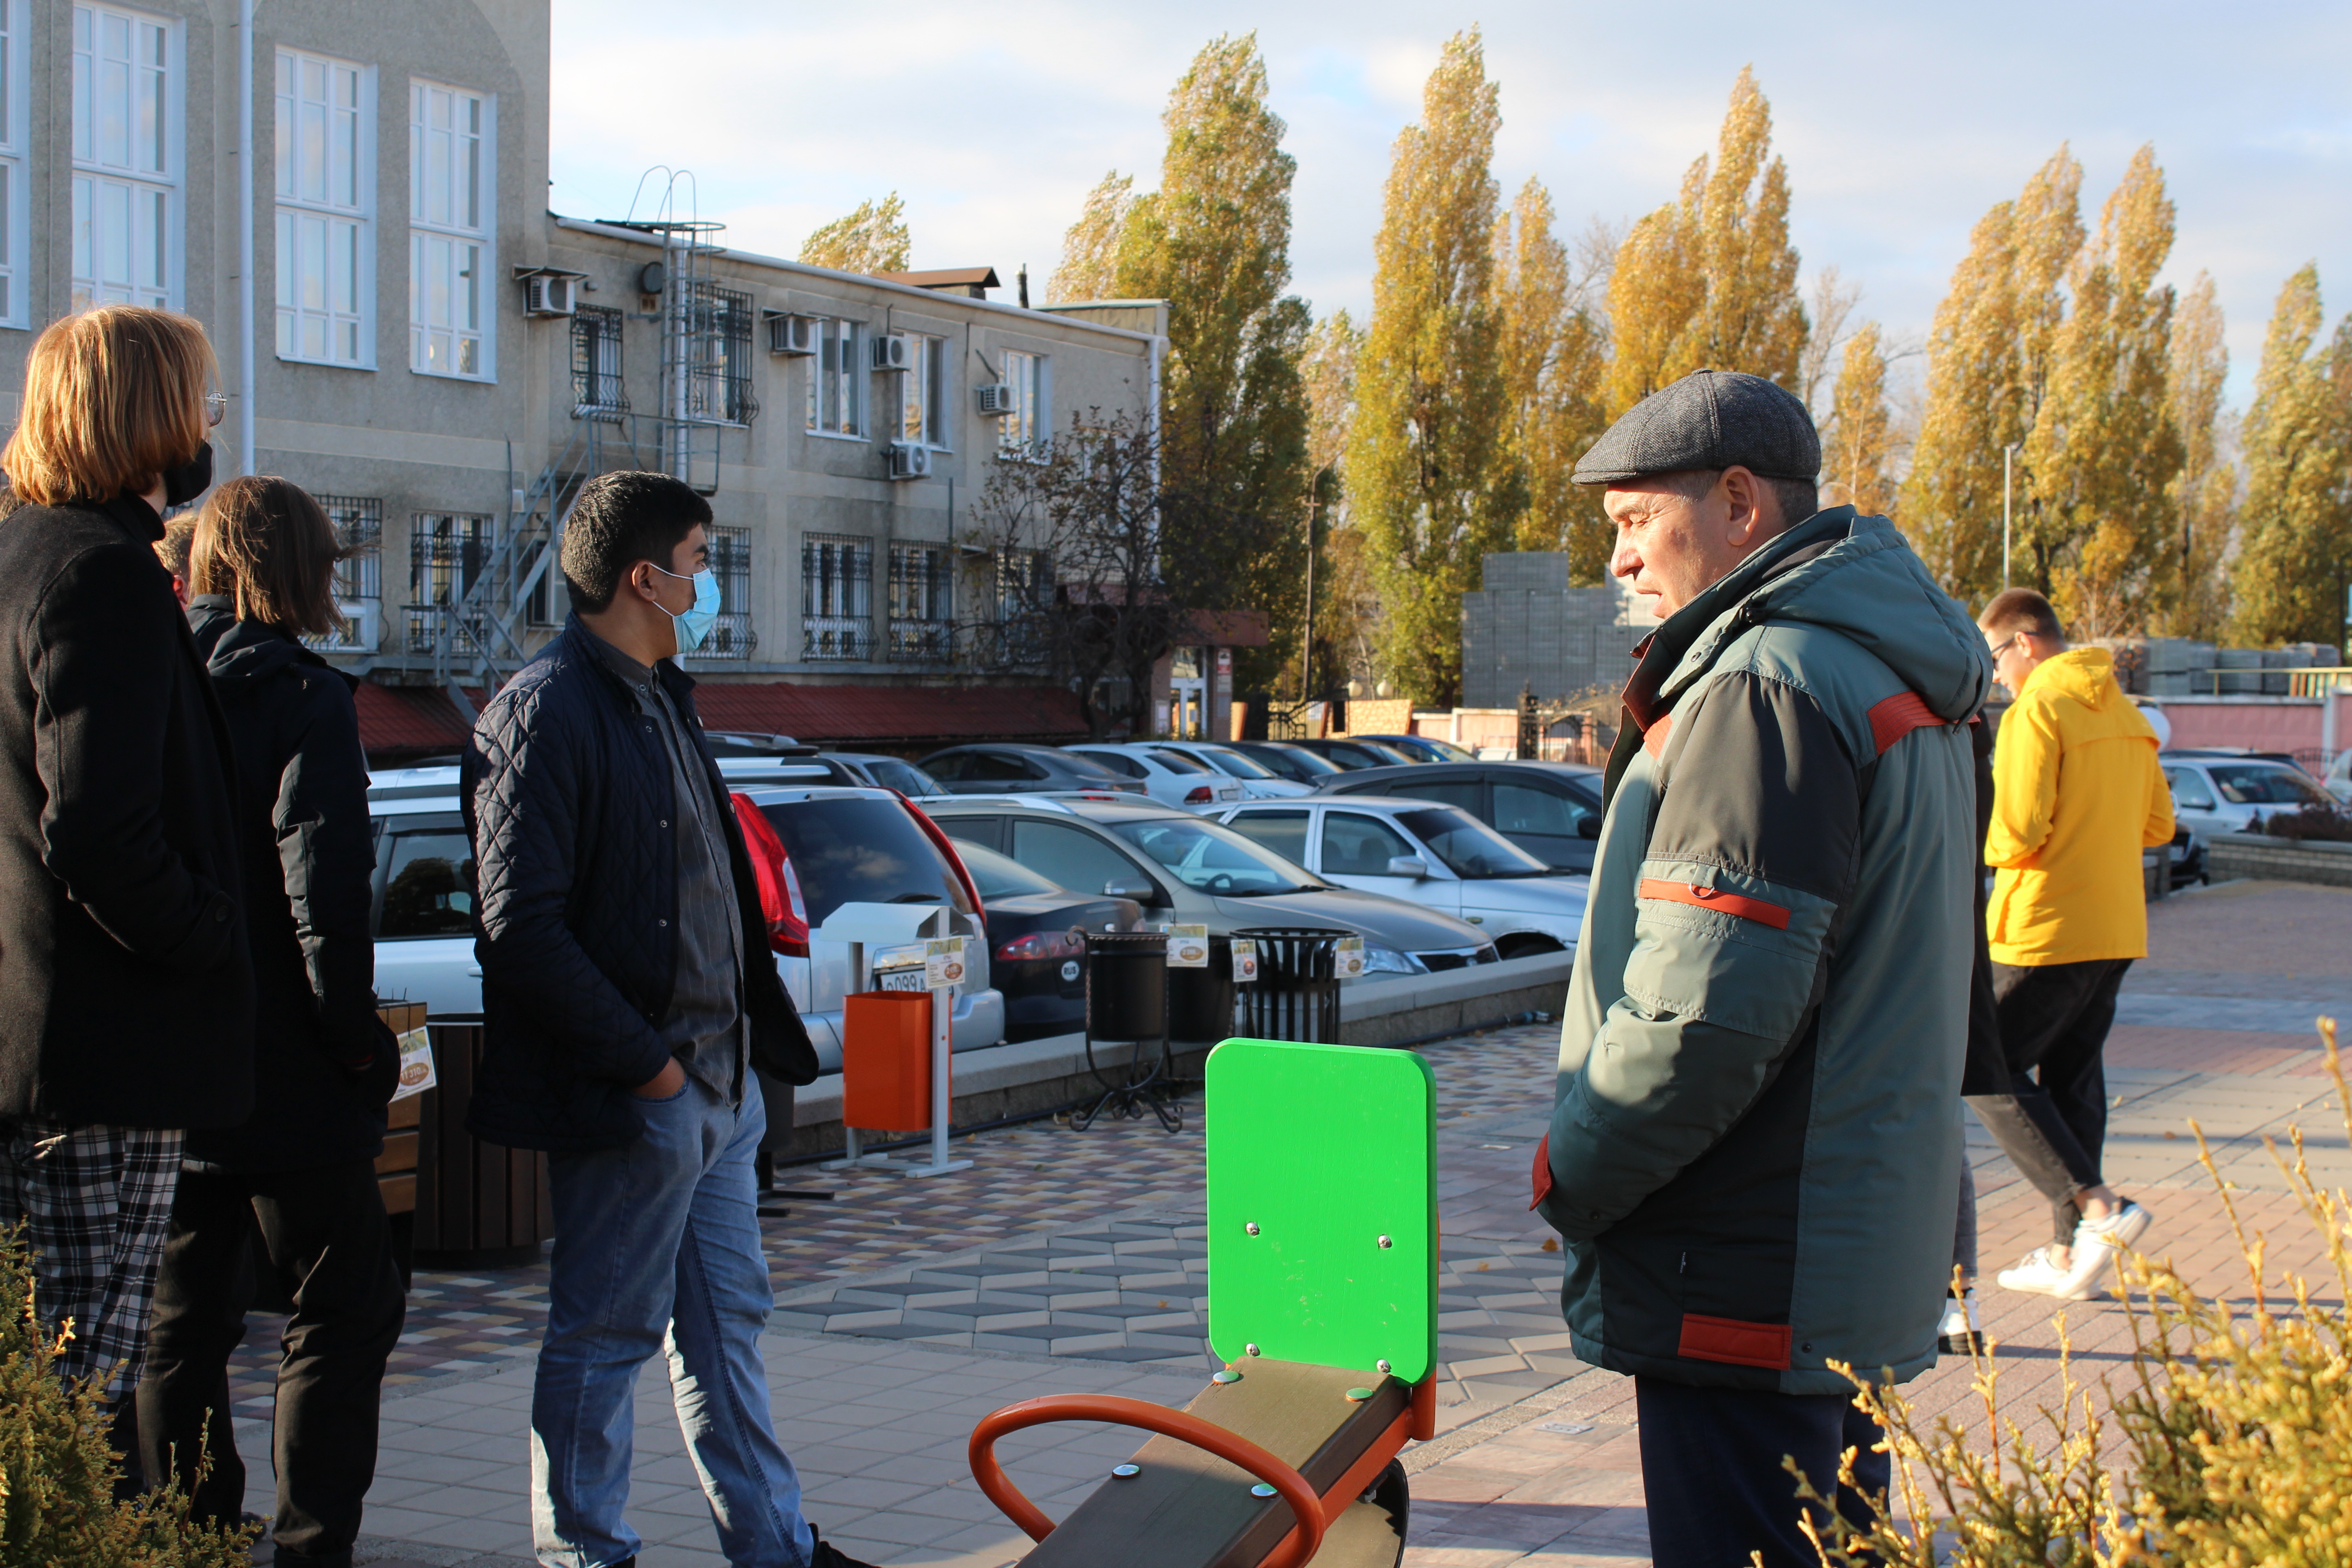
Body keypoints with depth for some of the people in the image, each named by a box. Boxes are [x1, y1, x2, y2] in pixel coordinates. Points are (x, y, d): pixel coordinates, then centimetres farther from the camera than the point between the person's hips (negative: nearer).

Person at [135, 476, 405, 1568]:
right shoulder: (304, 698, -11)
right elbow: (324, 891, -19)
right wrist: (358, 1039, -10)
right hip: (283, 1080, -6)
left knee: (182, 1324, 13)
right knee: (345, 1311, 5)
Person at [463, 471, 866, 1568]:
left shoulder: (660, 698, 16)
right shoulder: (544, 713, -15)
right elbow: (520, 931, -21)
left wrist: (756, 1043, 13)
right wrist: (644, 1063, -19)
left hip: (714, 1077, 9)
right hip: (625, 1098, -9)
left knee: (727, 1319, 16)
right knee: (605, 1334, 2)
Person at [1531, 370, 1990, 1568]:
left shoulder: (1767, 685, -18)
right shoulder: (1890, 671, 15)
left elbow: (1710, 1001, -25)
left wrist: (1572, 1177, -10)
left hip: (1746, 1280, -10)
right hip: (1864, 1251, 10)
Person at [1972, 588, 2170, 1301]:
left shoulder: (2036, 712, -14)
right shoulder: (2126, 715, 12)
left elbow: (2018, 834, -20)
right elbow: (2158, 825, 18)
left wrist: (1970, 836, 0)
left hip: (2045, 929, -8)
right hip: (2115, 929, 8)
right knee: (2073, 1079, 13)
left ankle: (2095, 1205, -12)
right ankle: (2071, 1254, 15)